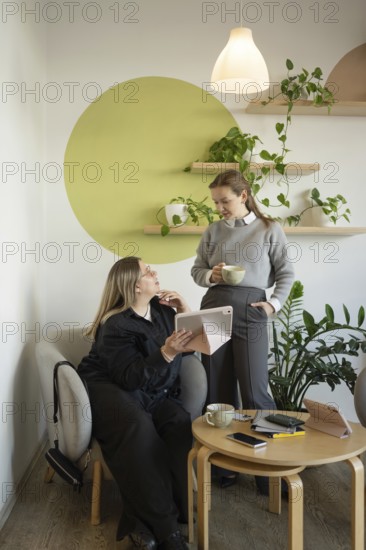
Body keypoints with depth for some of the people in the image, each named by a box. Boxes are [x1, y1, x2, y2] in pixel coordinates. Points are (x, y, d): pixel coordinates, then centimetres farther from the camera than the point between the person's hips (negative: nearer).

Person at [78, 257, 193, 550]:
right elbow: (131, 378, -24)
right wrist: (166, 353, -36)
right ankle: (164, 524, -29)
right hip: (114, 391, -6)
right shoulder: (115, 326, -15)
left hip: (154, 393, 6)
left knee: (181, 424, -26)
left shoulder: (161, 309, 7)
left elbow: (192, 342, 13)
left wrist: (185, 311, -1)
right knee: (139, 428, -38)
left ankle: (142, 519, -19)